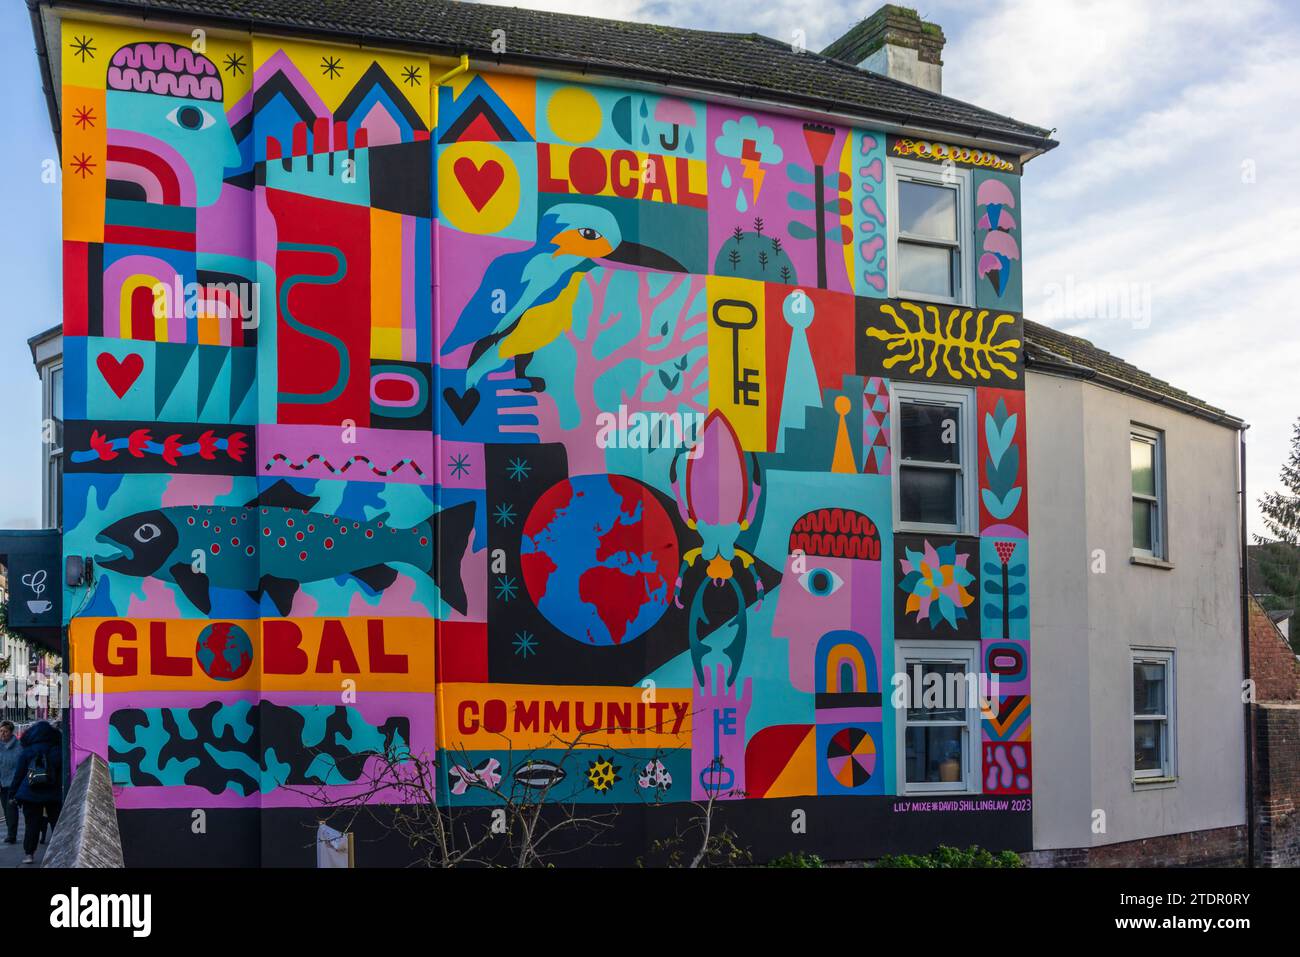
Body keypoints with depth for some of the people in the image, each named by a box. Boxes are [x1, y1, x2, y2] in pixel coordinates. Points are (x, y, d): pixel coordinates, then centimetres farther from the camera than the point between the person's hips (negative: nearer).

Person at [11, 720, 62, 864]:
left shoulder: (26, 752, -1)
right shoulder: (57, 751, 0)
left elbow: (18, 774, 2)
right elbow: (64, 774, 2)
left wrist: (14, 793, 8)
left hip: (31, 794, 0)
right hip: (53, 795, 0)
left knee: (31, 825, 6)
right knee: (56, 823, 8)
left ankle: (29, 853, 3)